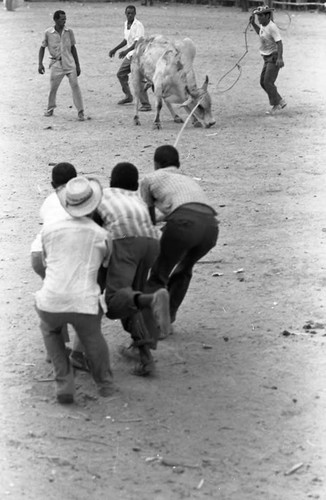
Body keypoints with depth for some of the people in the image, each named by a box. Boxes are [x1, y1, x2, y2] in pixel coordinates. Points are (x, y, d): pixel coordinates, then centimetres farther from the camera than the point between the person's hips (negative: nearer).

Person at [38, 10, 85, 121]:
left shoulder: (69, 32, 2)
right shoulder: (48, 33, -3)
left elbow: (73, 48, 9)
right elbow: (42, 48, 6)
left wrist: (78, 65, 10)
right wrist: (40, 63, -3)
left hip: (69, 63, 1)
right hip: (56, 64, -1)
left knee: (75, 85, -10)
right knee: (53, 88, 4)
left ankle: (80, 112, -7)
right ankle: (50, 109, 28)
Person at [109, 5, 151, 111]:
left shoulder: (138, 25, -17)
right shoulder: (126, 24, 9)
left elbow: (138, 42, -26)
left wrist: (126, 51, -38)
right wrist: (115, 50, 26)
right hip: (129, 55, 9)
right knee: (121, 74, 19)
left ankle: (146, 104, -16)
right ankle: (128, 96, 38)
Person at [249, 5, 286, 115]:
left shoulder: (272, 27, -21)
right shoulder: (264, 24, 7)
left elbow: (279, 43, -28)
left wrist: (280, 58, -39)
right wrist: (252, 23, 17)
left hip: (275, 58, -10)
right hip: (268, 59, 10)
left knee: (268, 82, -13)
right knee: (263, 82, 8)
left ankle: (276, 105, -1)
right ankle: (280, 102, 15)